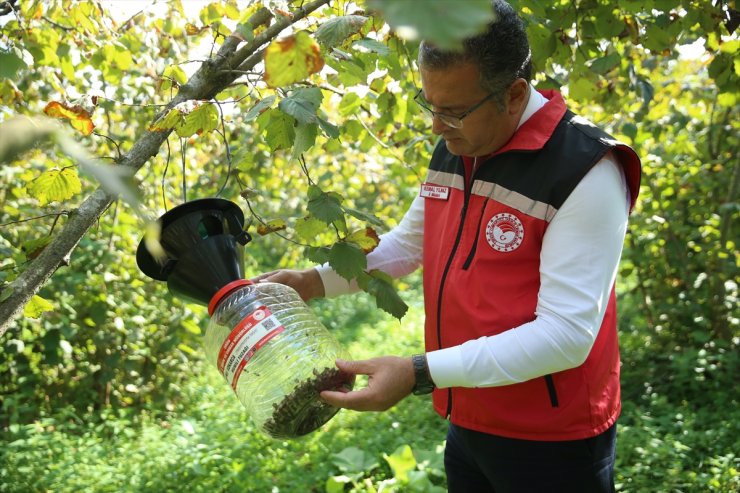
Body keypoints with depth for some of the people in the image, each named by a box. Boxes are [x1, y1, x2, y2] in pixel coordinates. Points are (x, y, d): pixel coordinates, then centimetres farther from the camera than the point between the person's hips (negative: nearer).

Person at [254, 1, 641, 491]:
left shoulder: (586, 171, -22)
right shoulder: (454, 151, 2)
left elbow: (566, 334, -26)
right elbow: (407, 244, 16)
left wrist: (420, 373, -31)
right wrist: (314, 281, 4)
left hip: (551, 447, -6)